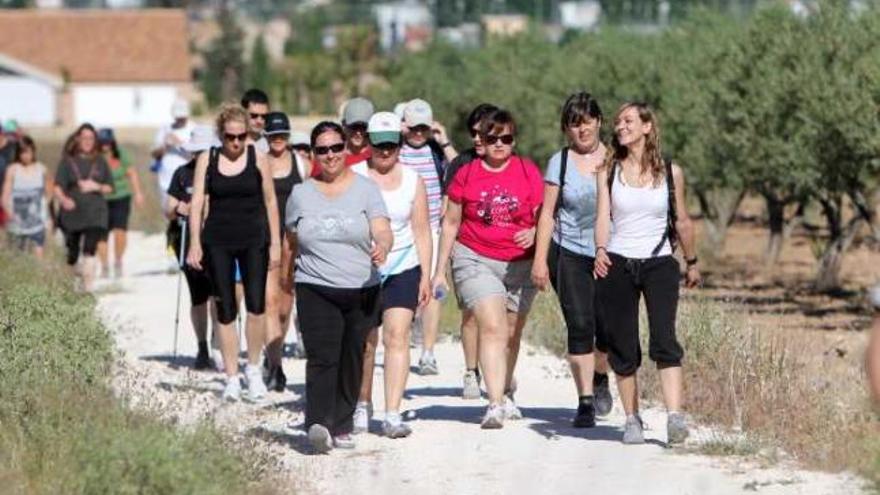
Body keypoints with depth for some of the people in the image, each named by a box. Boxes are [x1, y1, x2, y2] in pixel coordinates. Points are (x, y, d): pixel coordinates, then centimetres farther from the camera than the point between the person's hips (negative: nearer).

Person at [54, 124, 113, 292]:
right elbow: (58, 186, -6)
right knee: (71, 254, 7)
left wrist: (96, 187, -8)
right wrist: (63, 199, -27)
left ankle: (88, 287, -21)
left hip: (95, 213, 0)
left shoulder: (100, 162, 9)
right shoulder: (68, 161, 3)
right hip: (72, 213, 0)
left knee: (90, 250, -18)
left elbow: (109, 187, 13)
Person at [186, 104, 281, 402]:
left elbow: (270, 202, 6)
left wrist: (275, 243, 3)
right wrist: (195, 243, -6)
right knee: (225, 311, 2)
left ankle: (254, 367, 7)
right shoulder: (207, 160, 3)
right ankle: (232, 378, 8)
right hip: (218, 241, 1)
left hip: (254, 240, -1)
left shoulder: (258, 159, 2)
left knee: (256, 304, -13)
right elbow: (197, 202, 2)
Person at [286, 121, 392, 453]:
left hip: (362, 290, 1)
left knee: (352, 361, 4)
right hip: (316, 290, 0)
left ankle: (341, 427, 15)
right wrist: (289, 279, 20)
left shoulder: (366, 189, 4)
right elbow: (292, 243, 20)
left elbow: (383, 231, -9)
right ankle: (319, 425, -26)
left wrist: (382, 247, -30)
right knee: (322, 357, -16)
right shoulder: (301, 194, 10)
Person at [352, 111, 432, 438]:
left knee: (397, 337, -11)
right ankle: (362, 405, 26)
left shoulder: (412, 181, 8)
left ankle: (393, 415, -15)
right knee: (365, 342, 5)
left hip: (403, 269, 0)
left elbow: (422, 231, 10)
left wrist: (426, 276, 5)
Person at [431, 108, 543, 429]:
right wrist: (440, 270, 9)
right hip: (475, 260, -2)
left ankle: (505, 395, 38)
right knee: (492, 326, -19)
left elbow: (543, 218, 6)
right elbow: (451, 223, 9)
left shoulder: (528, 173, 1)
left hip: (520, 264, 2)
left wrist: (534, 233, -18)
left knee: (511, 333, 13)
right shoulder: (466, 175, 1)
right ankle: (495, 404, -26)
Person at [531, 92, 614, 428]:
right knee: (580, 327, -7)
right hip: (570, 253, -1)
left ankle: (600, 378, 33)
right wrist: (540, 259, -2)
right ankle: (585, 401, -3)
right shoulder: (560, 163, 3)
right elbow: (548, 213, 4)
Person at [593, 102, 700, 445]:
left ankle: (675, 417, -24)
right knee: (623, 348, 2)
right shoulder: (608, 172, 5)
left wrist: (692, 262, 22)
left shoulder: (671, 172, 4)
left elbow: (681, 221, 14)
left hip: (660, 263, -1)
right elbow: (603, 216, -6)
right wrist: (601, 250, -24)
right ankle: (632, 420, 12)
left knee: (664, 339, -17)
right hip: (618, 265, 1)